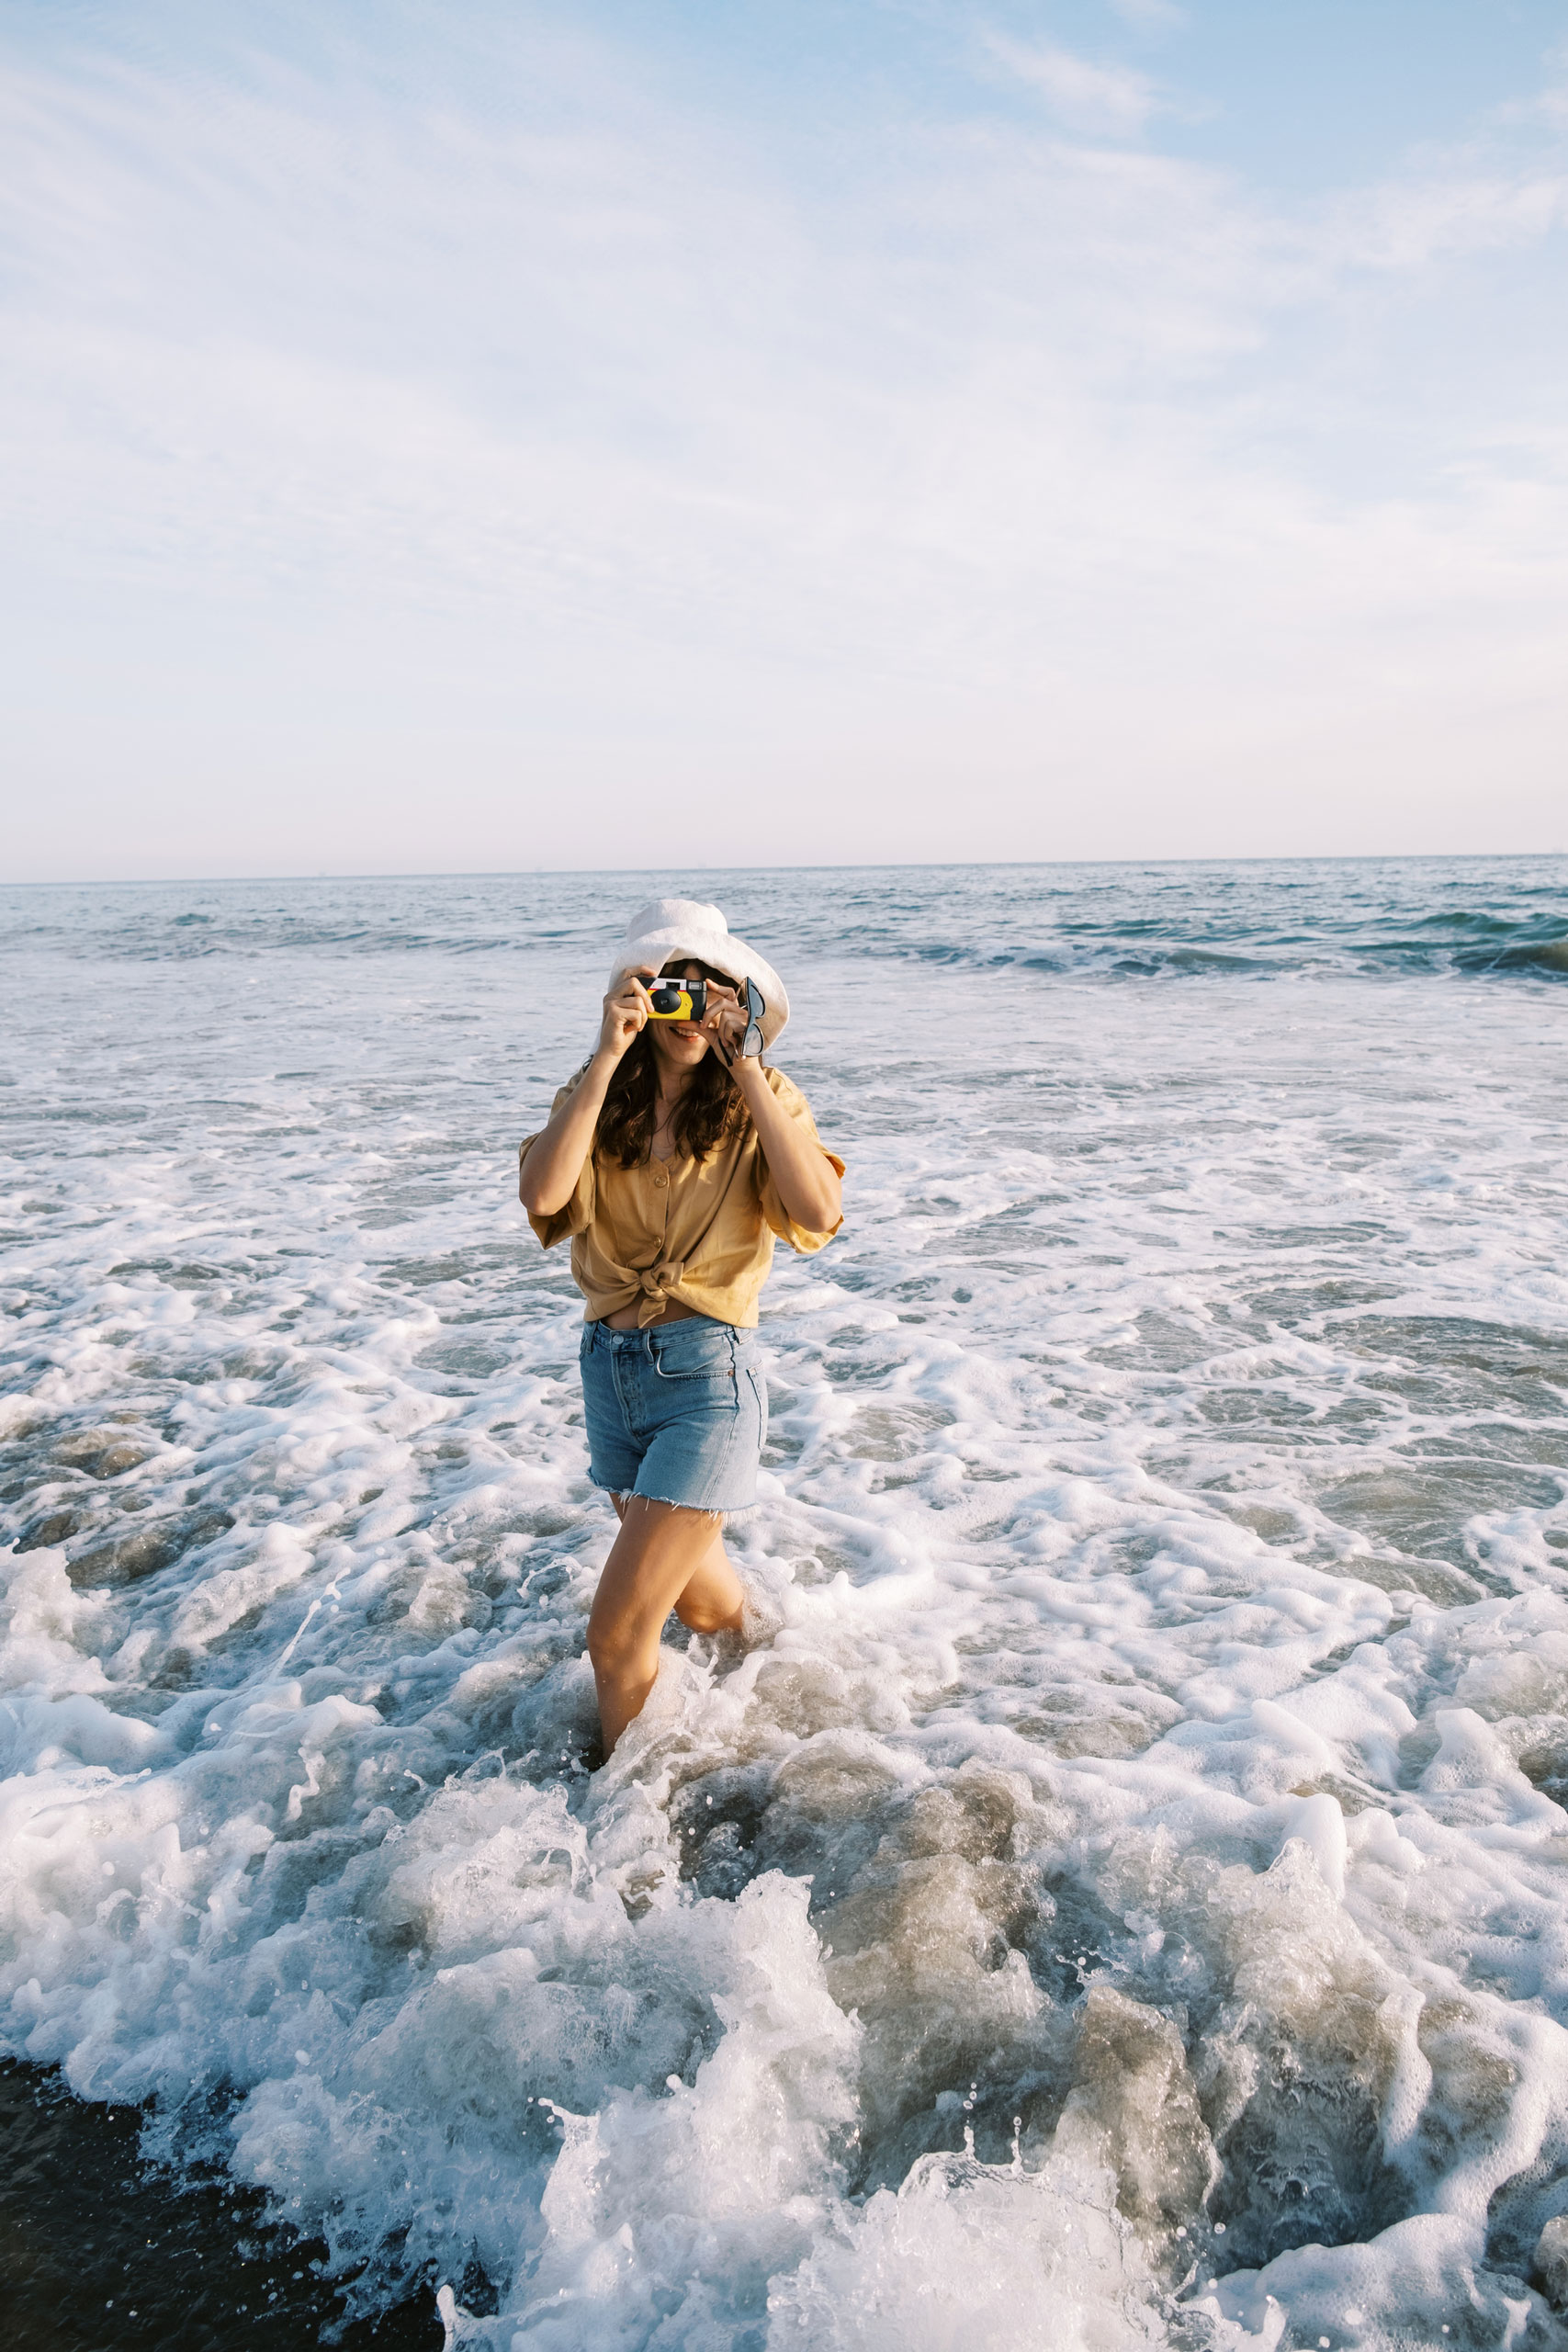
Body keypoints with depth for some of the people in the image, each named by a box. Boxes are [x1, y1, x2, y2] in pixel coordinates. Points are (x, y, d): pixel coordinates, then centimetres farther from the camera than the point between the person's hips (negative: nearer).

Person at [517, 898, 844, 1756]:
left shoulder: (763, 1101, -6)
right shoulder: (598, 1100, 0)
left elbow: (818, 1212, -25)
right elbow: (541, 1194, -21)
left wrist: (746, 1071, -22)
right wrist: (607, 1058, -21)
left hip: (707, 1372, -4)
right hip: (610, 1365, 4)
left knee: (616, 1634, -5)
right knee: (692, 1595, 26)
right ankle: (752, 1625, 62)